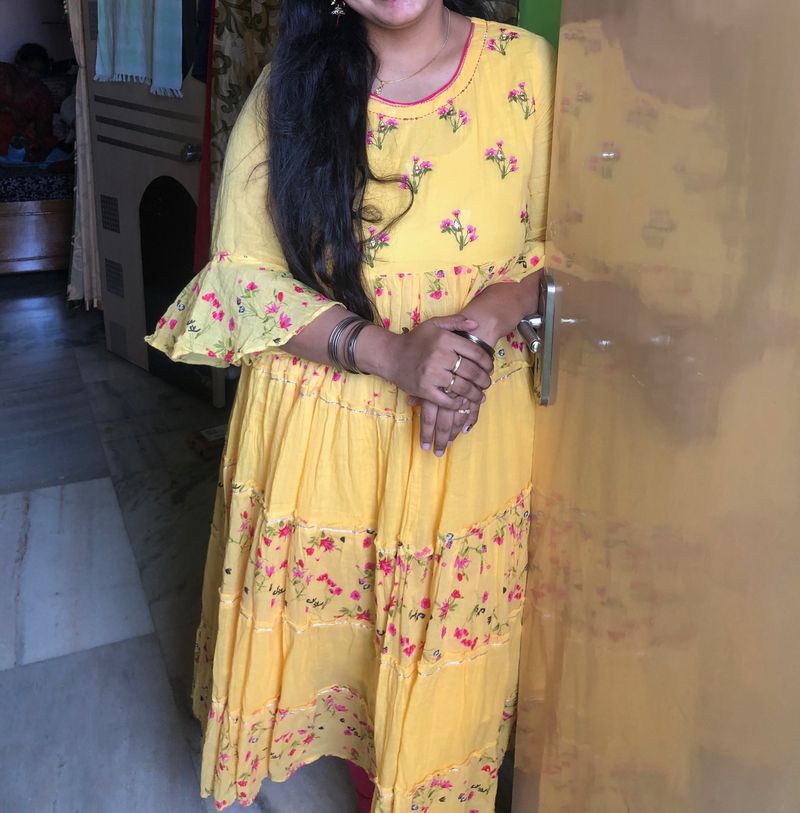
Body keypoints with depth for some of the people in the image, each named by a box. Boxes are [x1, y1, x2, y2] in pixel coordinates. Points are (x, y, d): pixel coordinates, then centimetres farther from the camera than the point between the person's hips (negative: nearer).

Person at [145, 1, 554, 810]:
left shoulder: (527, 69, -4)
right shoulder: (288, 89, -4)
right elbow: (240, 276, -8)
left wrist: (487, 317, -19)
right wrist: (388, 350, -22)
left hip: (472, 432, 0)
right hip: (313, 429, 1)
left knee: (438, 662, 15)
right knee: (306, 640, 17)